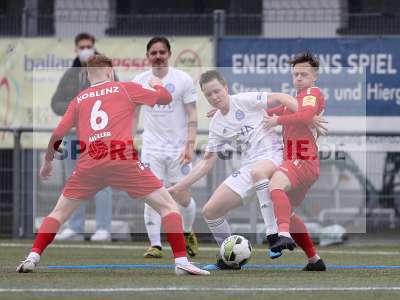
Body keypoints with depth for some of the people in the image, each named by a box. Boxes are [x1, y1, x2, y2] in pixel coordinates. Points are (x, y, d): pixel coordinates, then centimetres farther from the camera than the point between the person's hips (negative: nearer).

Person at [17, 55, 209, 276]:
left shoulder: (78, 100, 19)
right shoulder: (125, 89, 12)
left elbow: (57, 135, 19)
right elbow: (165, 98, 19)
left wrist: (47, 162, 35)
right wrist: (156, 84, 42)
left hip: (89, 165, 3)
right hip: (123, 161, -3)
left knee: (60, 212, 19)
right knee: (168, 206, 6)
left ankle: (33, 258, 5)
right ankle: (181, 261, -6)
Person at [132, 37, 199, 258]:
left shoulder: (183, 80, -2)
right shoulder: (139, 81, 4)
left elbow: (192, 115, -2)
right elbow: (133, 114, 13)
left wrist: (190, 144, -11)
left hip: (178, 148, -1)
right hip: (152, 147, 1)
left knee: (182, 198, 1)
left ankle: (188, 233, 29)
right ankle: (155, 244, -6)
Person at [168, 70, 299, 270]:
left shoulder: (244, 101, -5)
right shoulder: (216, 124, 13)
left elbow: (281, 98, -10)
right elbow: (207, 162, 16)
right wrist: (177, 188, 11)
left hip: (272, 155, -7)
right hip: (248, 167, 7)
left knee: (257, 171, -44)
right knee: (210, 211, 1)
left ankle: (274, 236, -44)